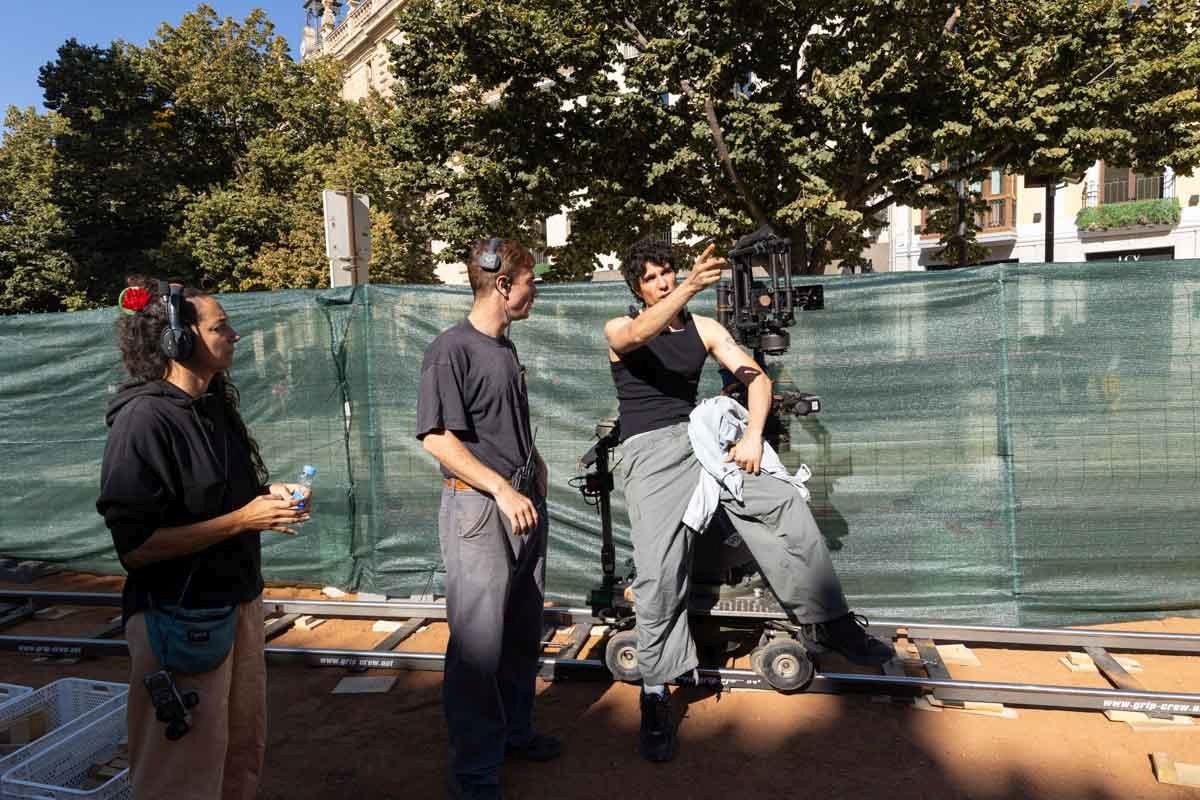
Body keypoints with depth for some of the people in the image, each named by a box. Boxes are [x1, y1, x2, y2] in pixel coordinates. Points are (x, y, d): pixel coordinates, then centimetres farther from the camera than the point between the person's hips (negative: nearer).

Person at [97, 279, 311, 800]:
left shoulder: (216, 405, 6)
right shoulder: (144, 419, -18)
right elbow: (135, 546, -22)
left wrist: (272, 500, 1)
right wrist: (243, 519, -22)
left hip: (238, 604, 8)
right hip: (180, 619, -8)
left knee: (244, 756, 18)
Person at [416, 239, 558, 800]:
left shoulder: (506, 347, 13)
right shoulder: (452, 349, -12)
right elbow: (437, 438, -18)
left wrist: (535, 465, 11)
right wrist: (502, 489, -19)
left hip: (524, 504, 8)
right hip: (477, 508, -8)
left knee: (523, 633, 17)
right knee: (478, 644, -3)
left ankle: (515, 731, 35)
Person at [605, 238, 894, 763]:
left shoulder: (704, 328, 13)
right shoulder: (619, 330, 3)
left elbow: (756, 378, 8)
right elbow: (640, 335, -24)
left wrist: (752, 435, -8)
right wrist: (690, 287, -38)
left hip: (702, 437, 4)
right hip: (649, 451, -4)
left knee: (787, 505, -12)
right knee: (658, 572, -15)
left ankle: (827, 624, 2)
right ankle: (655, 697, -2)